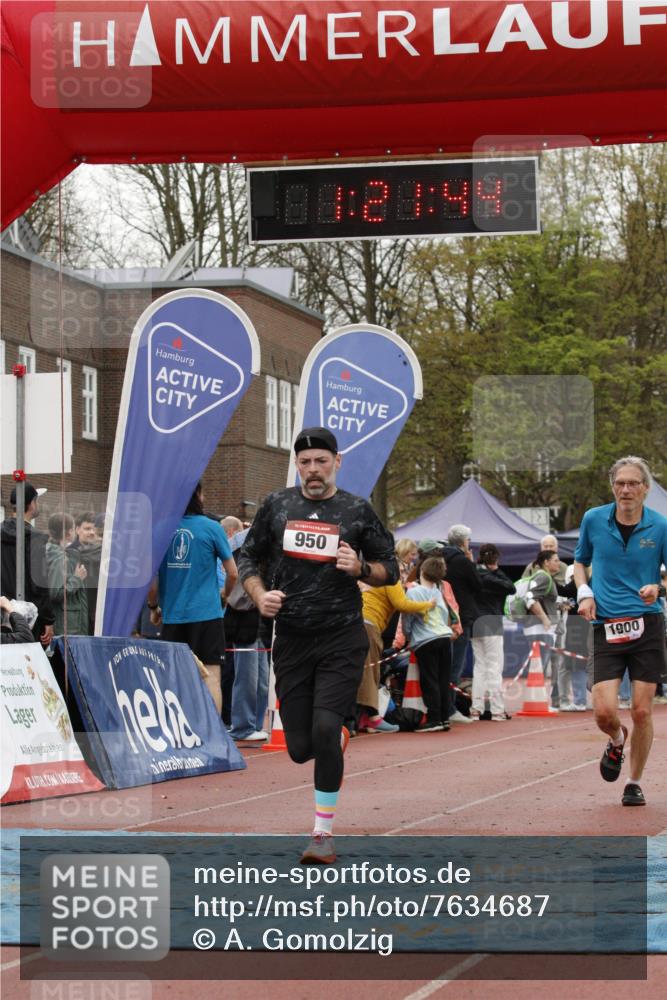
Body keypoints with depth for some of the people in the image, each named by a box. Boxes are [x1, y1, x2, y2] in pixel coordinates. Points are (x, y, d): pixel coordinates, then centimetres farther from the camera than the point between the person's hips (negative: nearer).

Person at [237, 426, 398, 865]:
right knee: (300, 747, 2)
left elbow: (390, 570, 8)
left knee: (324, 728, -19)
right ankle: (340, 737, 41)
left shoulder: (358, 511, 3)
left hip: (342, 639, -3)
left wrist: (361, 569, -13)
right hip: (291, 639, 3)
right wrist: (260, 595, -3)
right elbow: (249, 558, 16)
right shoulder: (277, 505, 8)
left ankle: (324, 833, -8)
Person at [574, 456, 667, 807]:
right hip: (606, 629, 1)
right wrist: (584, 593, 3)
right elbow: (580, 561, 20)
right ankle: (617, 740, 28)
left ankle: (635, 783, 20)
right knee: (604, 711, -10)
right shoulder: (593, 520, 4)